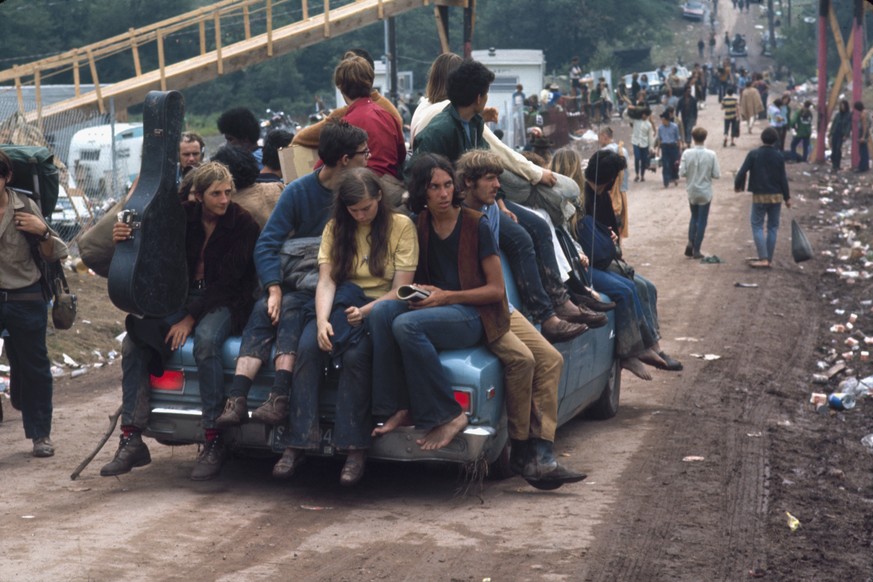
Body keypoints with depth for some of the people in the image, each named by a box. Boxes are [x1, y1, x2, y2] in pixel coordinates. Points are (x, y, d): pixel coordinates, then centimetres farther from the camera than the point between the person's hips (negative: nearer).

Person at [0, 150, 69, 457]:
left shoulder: (25, 208, -1)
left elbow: (52, 256, 5)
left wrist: (43, 232, -14)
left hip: (25, 299, 0)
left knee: (32, 367, 9)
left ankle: (40, 434, 21)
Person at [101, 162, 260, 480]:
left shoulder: (242, 224, -8)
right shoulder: (183, 216, 3)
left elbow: (228, 282, -13)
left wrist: (191, 318, -20)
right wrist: (125, 240, -18)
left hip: (224, 303, -5)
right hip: (183, 297, 5)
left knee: (205, 342, -36)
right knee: (133, 343, -17)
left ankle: (213, 442, -30)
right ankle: (131, 439, -16)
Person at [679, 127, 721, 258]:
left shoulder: (687, 154, -12)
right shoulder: (711, 155, -13)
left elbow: (682, 173, -12)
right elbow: (717, 175, -11)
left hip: (691, 192, 2)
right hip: (705, 192, -2)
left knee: (694, 217, 21)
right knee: (702, 220, 8)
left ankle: (690, 242, 4)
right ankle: (696, 250, 9)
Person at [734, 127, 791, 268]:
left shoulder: (753, 154, -9)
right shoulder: (779, 156, -4)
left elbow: (742, 171, -13)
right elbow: (783, 178, -2)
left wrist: (737, 185, 6)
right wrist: (787, 197, 7)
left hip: (759, 196, -2)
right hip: (776, 196, 2)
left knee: (757, 226, 5)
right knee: (773, 227, 11)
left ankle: (763, 259, -6)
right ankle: (769, 259, 12)